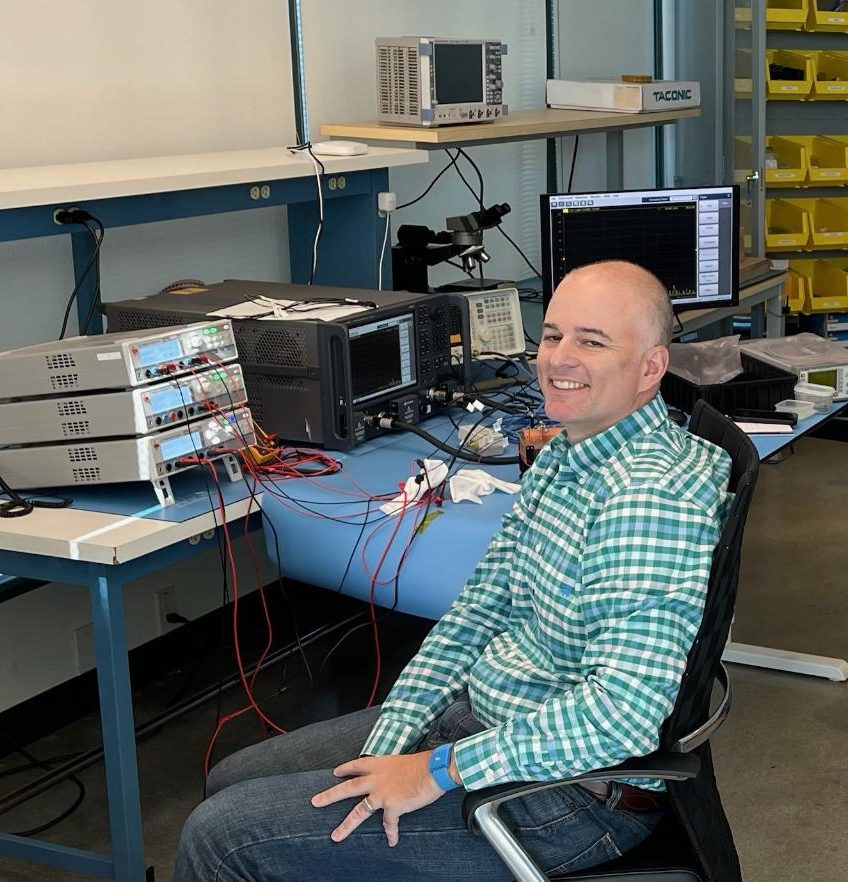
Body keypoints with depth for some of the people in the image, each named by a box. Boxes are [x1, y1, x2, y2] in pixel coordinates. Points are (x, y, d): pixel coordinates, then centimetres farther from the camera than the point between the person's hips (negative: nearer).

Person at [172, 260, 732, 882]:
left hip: (569, 796, -9)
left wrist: (441, 771, -24)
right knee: (231, 782, 16)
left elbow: (623, 712, -33)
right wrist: (385, 753, -1)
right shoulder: (563, 456, 8)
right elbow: (478, 612, 9)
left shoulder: (650, 497, -26)